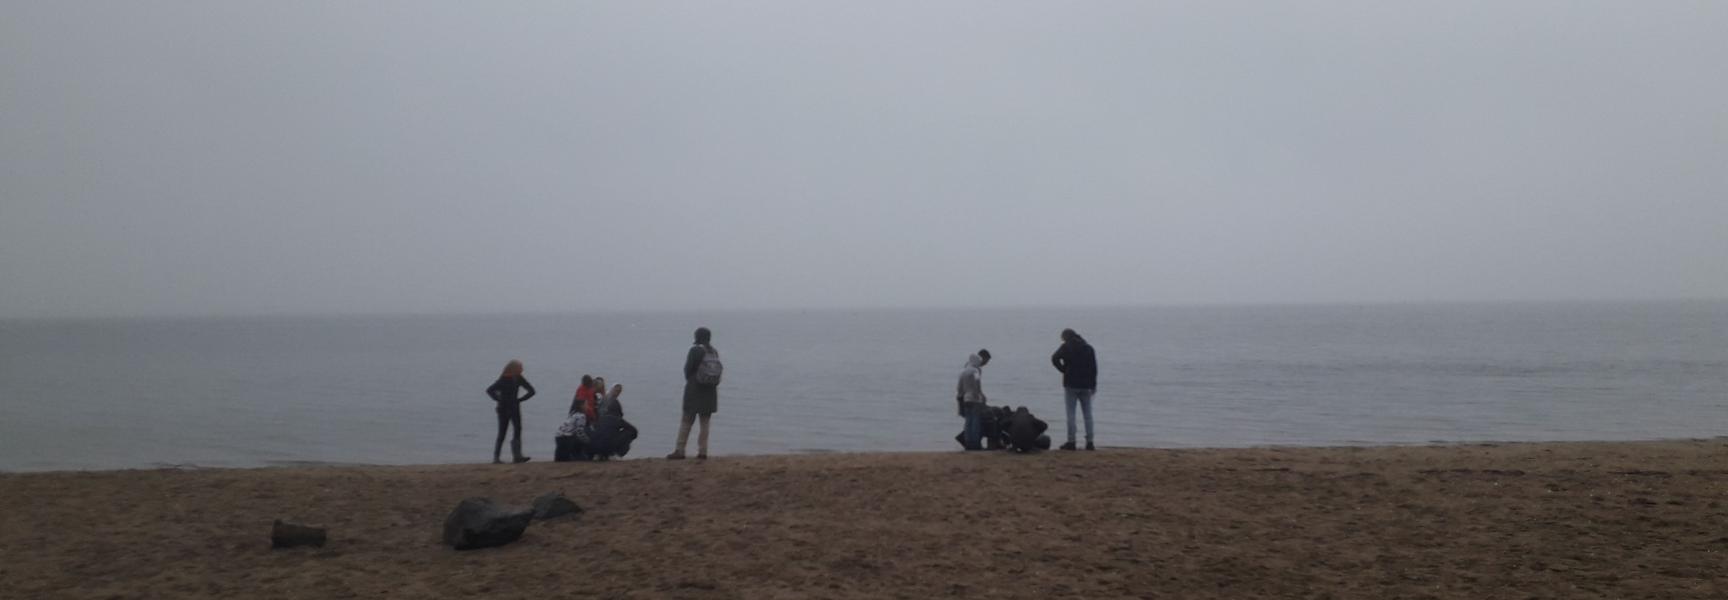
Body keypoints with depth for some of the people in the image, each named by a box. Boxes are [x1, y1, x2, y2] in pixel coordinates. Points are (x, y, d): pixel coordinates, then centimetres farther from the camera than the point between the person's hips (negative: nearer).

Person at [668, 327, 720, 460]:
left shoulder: (695, 350, -13)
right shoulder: (715, 352, 2)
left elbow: (688, 369, -10)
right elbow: (717, 371, 3)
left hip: (694, 389, -5)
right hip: (710, 391, 5)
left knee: (686, 421, 2)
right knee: (705, 422, 10)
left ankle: (680, 450, 3)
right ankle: (702, 451, 6)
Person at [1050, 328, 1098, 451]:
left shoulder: (1066, 347, -4)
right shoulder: (1088, 348, 10)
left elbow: (1055, 358, -20)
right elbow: (1094, 368, 8)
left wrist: (1063, 369, -6)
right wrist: (1093, 385, 11)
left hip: (1071, 385, -4)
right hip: (1086, 385, 4)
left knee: (1071, 414, -1)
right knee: (1088, 414, 8)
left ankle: (1071, 442, -2)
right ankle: (1089, 442, 6)